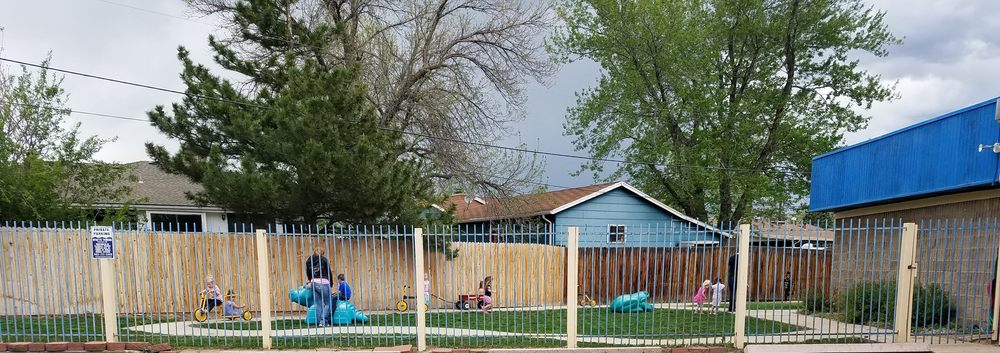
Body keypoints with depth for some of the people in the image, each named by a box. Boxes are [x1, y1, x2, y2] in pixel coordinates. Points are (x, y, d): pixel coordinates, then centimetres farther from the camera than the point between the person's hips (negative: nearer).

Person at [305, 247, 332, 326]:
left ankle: (319, 322, 10)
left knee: (318, 304, 11)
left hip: (314, 283, 5)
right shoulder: (324, 260, 0)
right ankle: (324, 322, -5)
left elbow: (308, 272, 21)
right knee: (327, 303, 4)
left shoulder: (309, 260, 13)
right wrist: (331, 284, 16)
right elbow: (329, 272, 4)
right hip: (323, 283, -5)